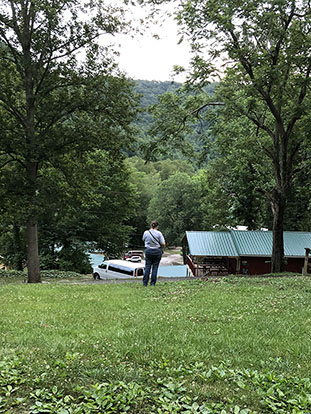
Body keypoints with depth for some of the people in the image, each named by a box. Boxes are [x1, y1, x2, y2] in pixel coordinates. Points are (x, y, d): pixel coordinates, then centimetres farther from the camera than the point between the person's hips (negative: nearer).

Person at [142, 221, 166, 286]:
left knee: (147, 266, 8)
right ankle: (153, 283, 6)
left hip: (148, 251, 2)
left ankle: (145, 282, 7)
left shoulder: (146, 232, -2)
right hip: (157, 251, -2)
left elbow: (144, 240, 17)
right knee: (155, 267, 5)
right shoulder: (159, 233, -10)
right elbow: (163, 244, -9)